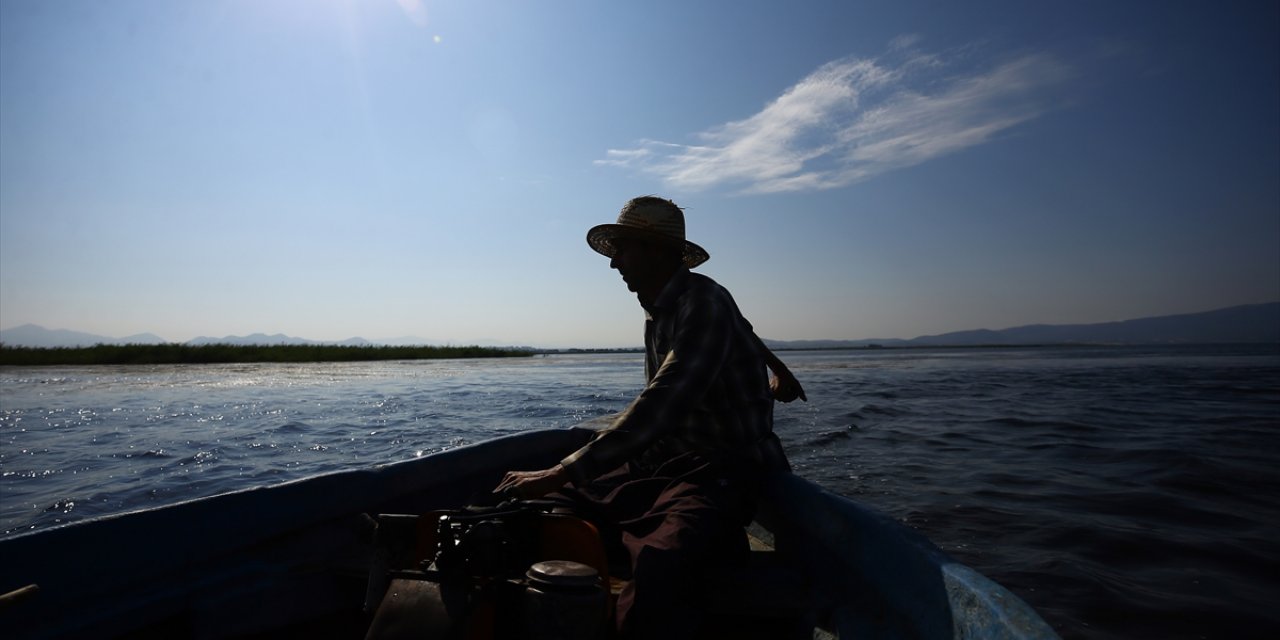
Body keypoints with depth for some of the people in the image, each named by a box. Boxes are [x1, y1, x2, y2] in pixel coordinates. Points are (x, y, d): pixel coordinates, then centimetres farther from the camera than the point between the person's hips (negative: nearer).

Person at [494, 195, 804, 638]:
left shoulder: (703, 303, -17)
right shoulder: (656, 314, 9)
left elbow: (660, 407, -28)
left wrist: (562, 474, -31)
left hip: (724, 471, -8)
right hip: (663, 463, 8)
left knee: (657, 565, -39)